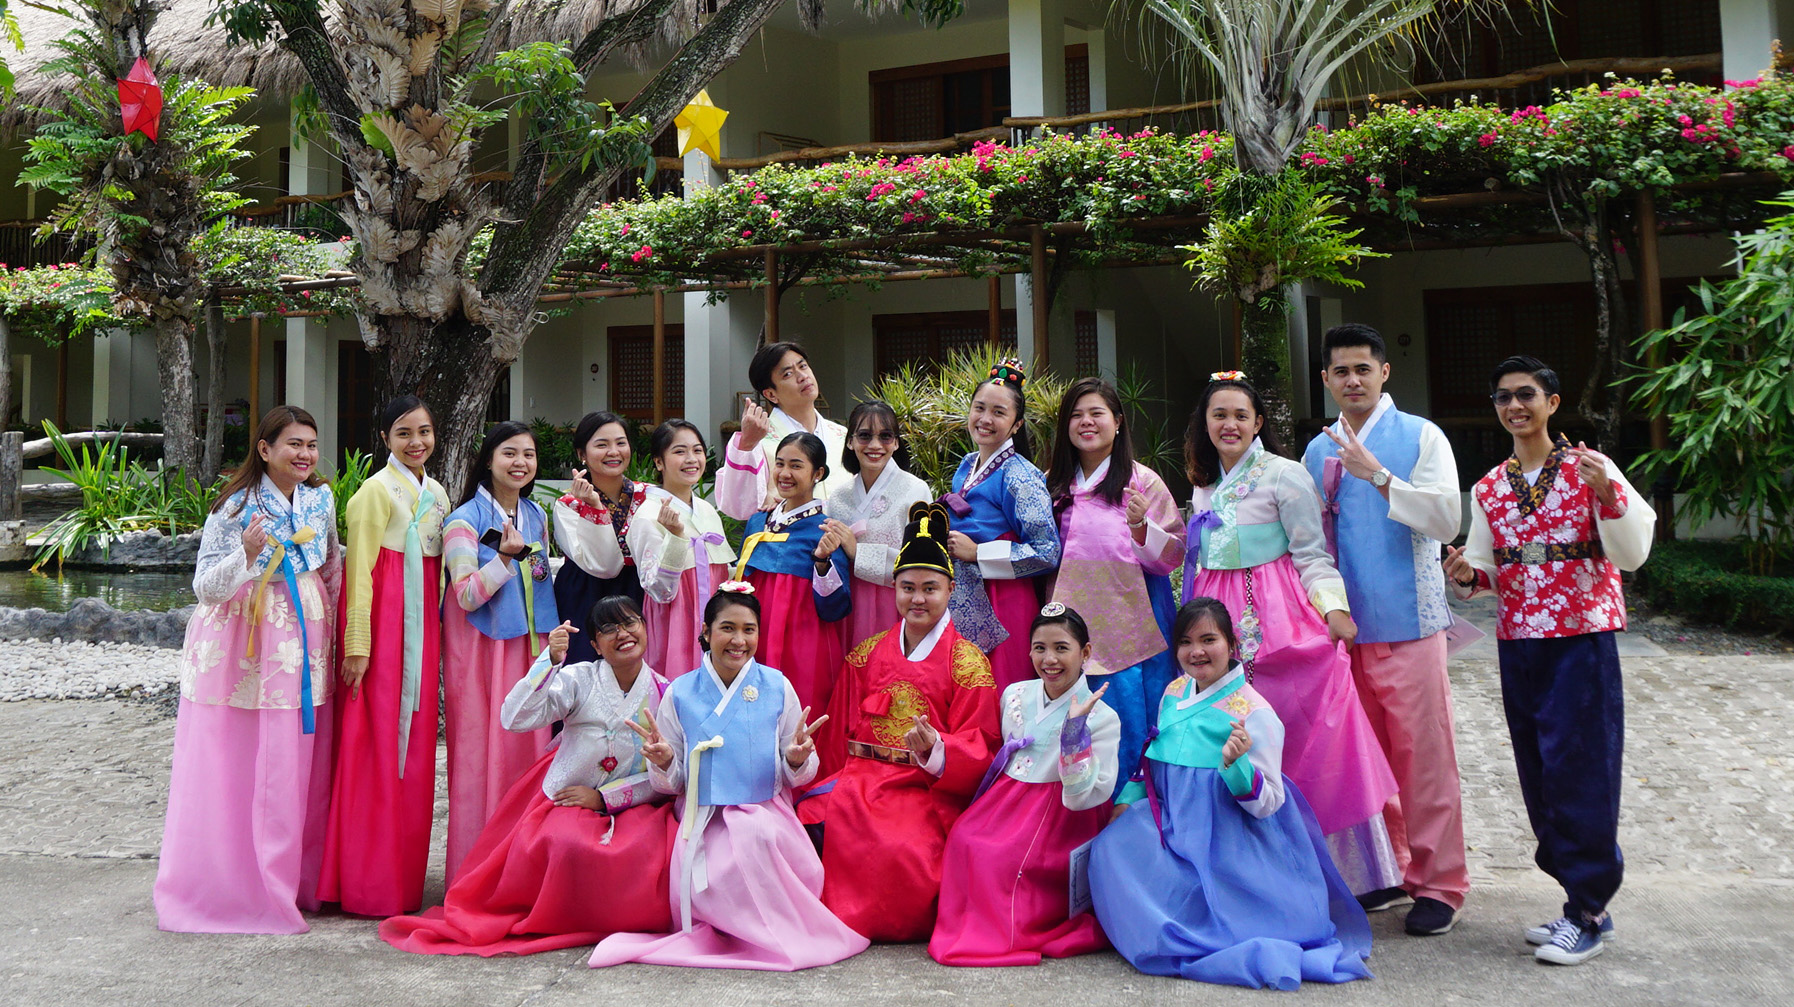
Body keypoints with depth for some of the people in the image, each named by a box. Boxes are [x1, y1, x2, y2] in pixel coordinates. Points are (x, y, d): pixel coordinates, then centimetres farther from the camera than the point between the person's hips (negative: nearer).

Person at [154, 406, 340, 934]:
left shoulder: (321, 499, 5)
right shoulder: (236, 507, -10)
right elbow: (206, 588, -9)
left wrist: (335, 628, 16)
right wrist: (246, 555, -26)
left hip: (304, 641, 5)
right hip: (243, 642, -5)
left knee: (299, 767, 8)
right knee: (235, 769, -1)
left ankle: (294, 883, 20)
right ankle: (229, 889, 12)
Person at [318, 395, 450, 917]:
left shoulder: (436, 494, 15)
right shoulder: (376, 490, -7)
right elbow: (360, 570, -11)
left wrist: (438, 640, 16)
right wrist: (357, 644, -15)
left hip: (422, 626, 7)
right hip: (383, 619, -7)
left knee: (414, 745, 9)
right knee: (377, 742, -4)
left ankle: (403, 880, 18)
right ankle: (369, 883, 4)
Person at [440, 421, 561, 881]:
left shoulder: (538, 516, 12)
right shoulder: (465, 520, -7)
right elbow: (467, 597, -14)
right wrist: (507, 556, -27)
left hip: (529, 647, 6)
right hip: (482, 649, -5)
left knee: (529, 745, 5)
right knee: (480, 754, -4)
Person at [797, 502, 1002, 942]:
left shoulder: (968, 662, 5)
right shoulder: (866, 655, 17)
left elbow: (980, 749, -2)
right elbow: (839, 735, 19)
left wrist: (936, 749, -21)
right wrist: (837, 784, 4)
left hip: (930, 791, -3)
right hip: (858, 781, 3)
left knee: (903, 845, -34)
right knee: (813, 821, -28)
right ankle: (835, 913, -6)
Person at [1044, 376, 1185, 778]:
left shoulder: (1142, 481, -1)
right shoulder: (1054, 485, 12)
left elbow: (1172, 556, -4)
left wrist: (1141, 526, -21)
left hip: (1132, 624, -3)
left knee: (1135, 727, -3)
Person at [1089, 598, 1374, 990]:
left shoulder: (1255, 713, -12)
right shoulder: (1174, 693, 8)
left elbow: (1268, 804, -12)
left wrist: (1237, 765, -30)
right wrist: (1127, 799, 9)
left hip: (1227, 842, -7)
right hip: (1172, 824, 7)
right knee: (1112, 847, -12)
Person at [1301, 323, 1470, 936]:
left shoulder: (1421, 437, -1)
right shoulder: (1318, 452, 13)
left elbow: (1447, 518, -13)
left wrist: (1379, 476, -20)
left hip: (1407, 621, -5)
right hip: (1344, 625, 5)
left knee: (1423, 753, -2)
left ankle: (1439, 884, 8)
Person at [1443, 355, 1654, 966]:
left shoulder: (1590, 469, -4)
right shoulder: (1488, 488, 10)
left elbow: (1632, 555, -9)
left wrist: (1607, 495, -24)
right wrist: (1467, 575, -7)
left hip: (1582, 641, -5)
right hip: (1517, 644, 5)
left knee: (1579, 768, -4)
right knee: (1538, 774, 9)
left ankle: (1587, 915, 7)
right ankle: (1585, 898, 23)